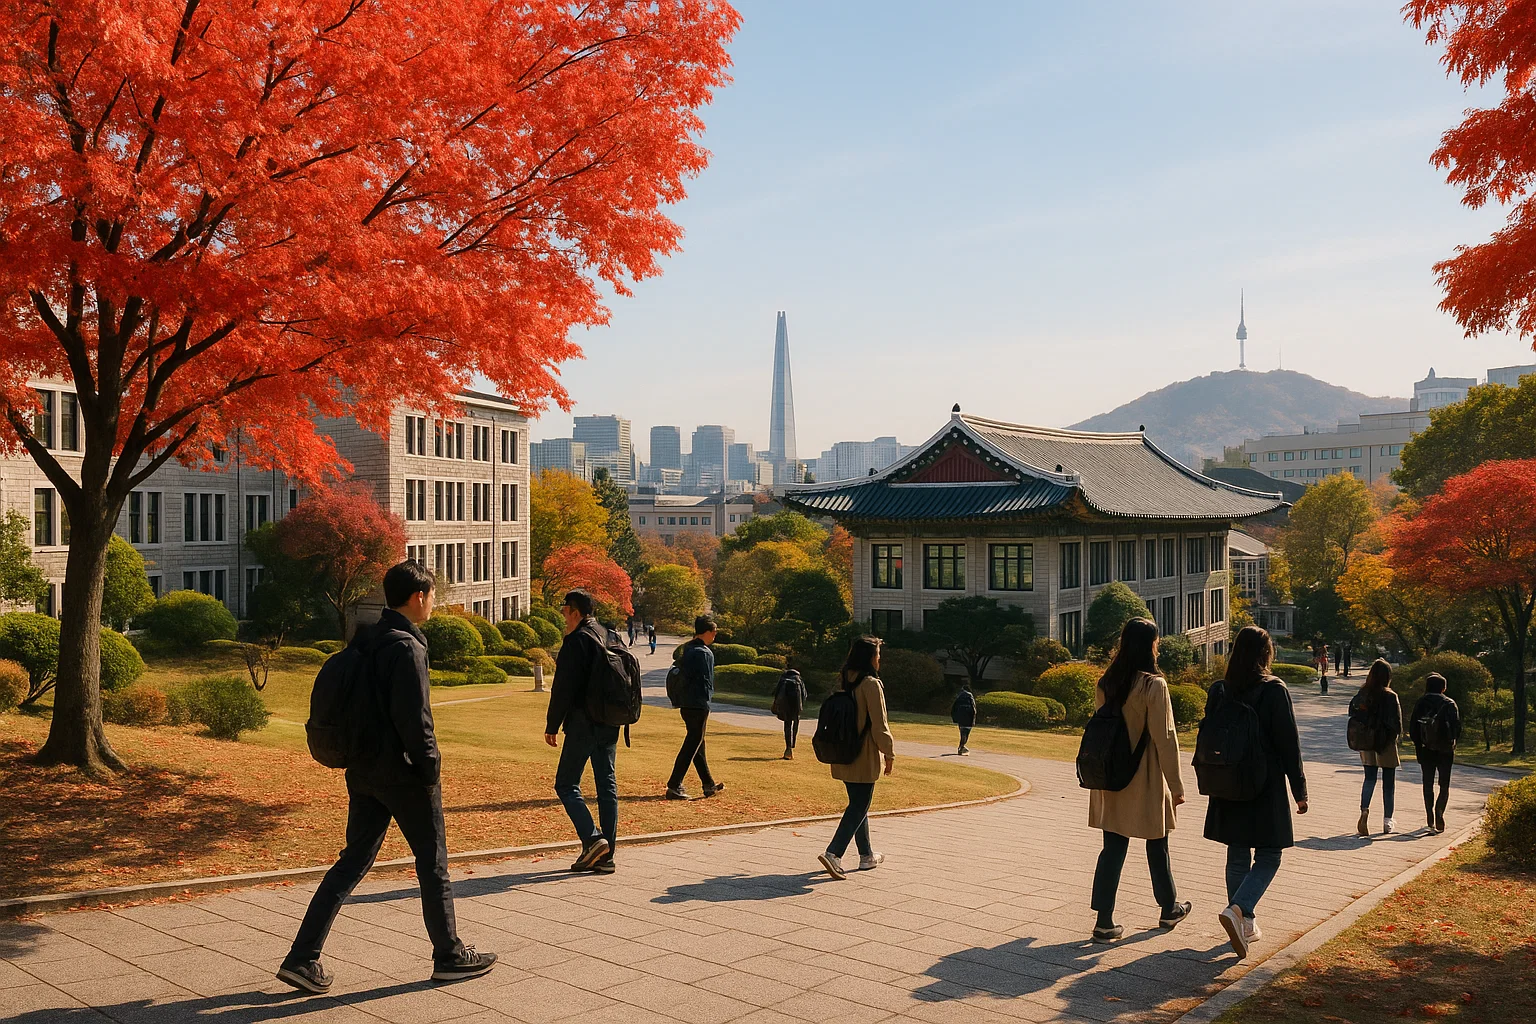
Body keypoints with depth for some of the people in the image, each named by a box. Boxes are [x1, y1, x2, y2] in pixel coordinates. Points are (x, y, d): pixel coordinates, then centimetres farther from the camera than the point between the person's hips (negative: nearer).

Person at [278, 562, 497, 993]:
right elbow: (414, 716, -22)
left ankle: (303, 958, 10)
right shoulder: (406, 646, -19)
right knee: (433, 864, 7)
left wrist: (359, 753, 19)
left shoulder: (367, 640, 10)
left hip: (363, 771, 8)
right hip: (404, 773, -8)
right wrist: (430, 765, -12)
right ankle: (449, 956, 19)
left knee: (353, 861, 14)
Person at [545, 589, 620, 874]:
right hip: (610, 723, 8)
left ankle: (592, 839, -13)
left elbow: (563, 687, -15)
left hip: (583, 722, -8)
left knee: (566, 784, 1)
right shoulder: (611, 637, 13)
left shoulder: (577, 640, -12)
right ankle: (606, 855, 10)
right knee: (607, 786, 8)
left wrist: (552, 725, -8)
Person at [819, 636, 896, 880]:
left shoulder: (843, 681, 6)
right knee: (859, 807, -2)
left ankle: (867, 856, 28)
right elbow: (879, 724, -16)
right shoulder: (871, 684, -17)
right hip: (865, 758, -8)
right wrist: (889, 754, -5)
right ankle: (833, 853, -14)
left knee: (858, 804, 18)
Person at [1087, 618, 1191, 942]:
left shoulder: (1105, 683, 2)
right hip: (1146, 782, -4)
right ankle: (1169, 909, 35)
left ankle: (1104, 921, 4)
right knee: (1157, 847, 16)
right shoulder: (1154, 685, -16)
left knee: (1112, 849, 7)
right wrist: (1175, 785, -9)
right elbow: (1164, 738, -16)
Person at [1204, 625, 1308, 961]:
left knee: (1237, 856, 14)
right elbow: (1289, 743, -10)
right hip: (1266, 788, -5)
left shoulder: (1218, 690, 1)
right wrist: (1299, 790, -2)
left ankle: (1244, 926, 20)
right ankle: (1238, 909, -15)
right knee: (1268, 857, 5)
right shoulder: (1273, 690, -12)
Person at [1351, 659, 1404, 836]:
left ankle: (1364, 810, -9)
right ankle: (1388, 822, 17)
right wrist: (1396, 734, 5)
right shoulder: (1390, 696, -16)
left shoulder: (1361, 695, -4)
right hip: (1386, 745, -3)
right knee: (1388, 784, 10)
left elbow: (1353, 716, 2)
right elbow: (1397, 724, -13)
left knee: (1369, 779, 14)